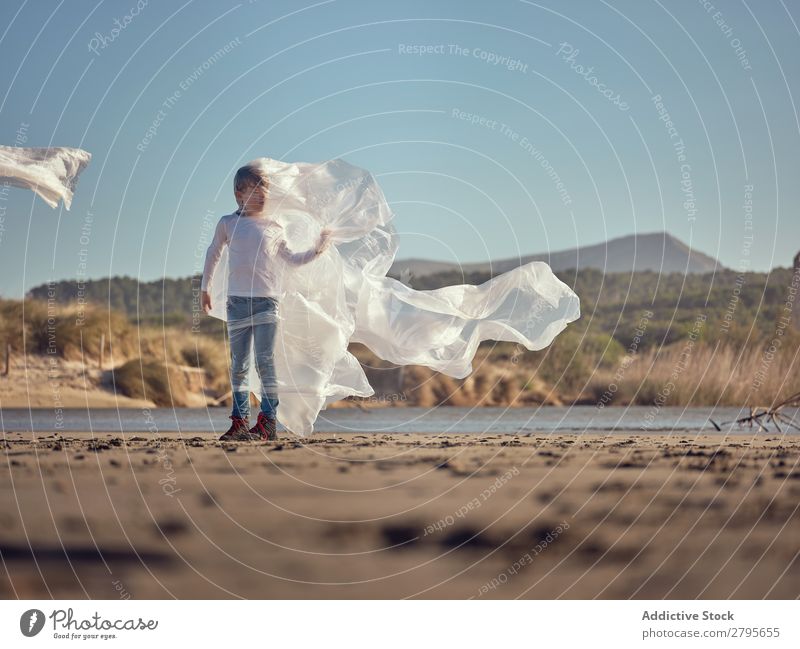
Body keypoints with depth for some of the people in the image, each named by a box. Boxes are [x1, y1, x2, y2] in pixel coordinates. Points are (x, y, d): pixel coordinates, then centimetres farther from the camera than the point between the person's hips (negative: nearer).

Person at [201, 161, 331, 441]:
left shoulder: (274, 226, 8)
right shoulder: (228, 224, 7)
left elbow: (289, 259, 21)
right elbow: (213, 254, 21)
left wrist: (315, 251, 10)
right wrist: (204, 287, 22)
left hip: (267, 301, -1)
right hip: (237, 301, 1)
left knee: (265, 361, -8)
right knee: (239, 365, 4)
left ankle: (268, 421, -6)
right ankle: (240, 421, 9)